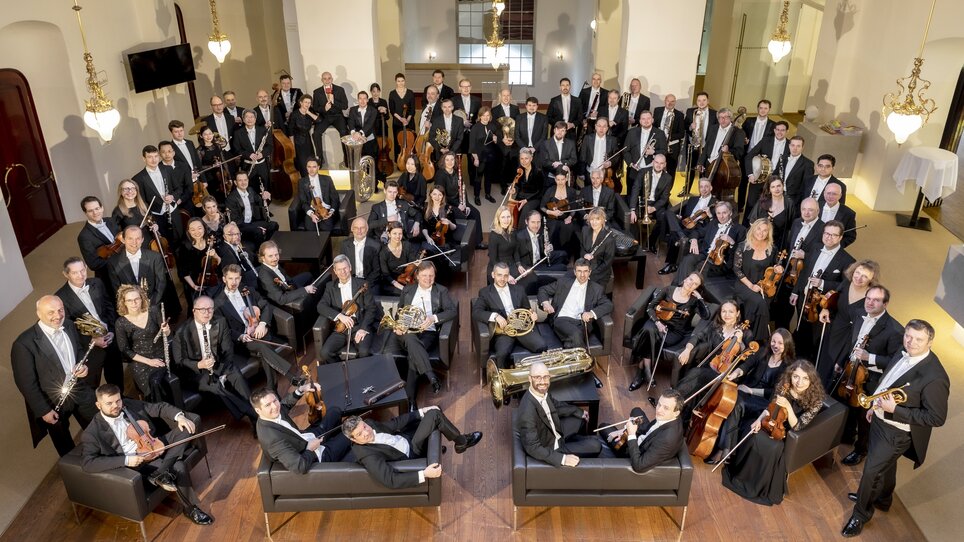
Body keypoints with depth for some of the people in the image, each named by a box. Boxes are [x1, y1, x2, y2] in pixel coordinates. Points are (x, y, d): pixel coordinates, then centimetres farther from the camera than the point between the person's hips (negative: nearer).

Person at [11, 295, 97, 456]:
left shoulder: (69, 326, -7)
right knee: (65, 446, 20)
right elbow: (26, 382, -19)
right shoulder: (25, 343, -25)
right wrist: (43, 410, -15)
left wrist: (83, 365, -11)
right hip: (53, 402, -5)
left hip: (81, 391, 5)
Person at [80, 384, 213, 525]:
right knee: (179, 467, -30)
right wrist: (125, 460, -30)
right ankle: (190, 508, -6)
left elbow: (160, 407, 7)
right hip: (138, 462, -6)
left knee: (193, 419, -12)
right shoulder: (93, 433, -12)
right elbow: (88, 463, -22)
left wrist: (179, 416, -13)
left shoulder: (130, 405, 1)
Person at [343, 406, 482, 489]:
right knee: (435, 416, -16)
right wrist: (423, 474, -45)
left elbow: (394, 424, 3)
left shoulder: (369, 425, -11)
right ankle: (462, 442, 10)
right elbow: (391, 480, -38)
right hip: (409, 455, -7)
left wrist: (422, 412, 2)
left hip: (406, 439, 7)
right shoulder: (366, 454, -32)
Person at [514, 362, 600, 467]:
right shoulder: (527, 411, -37)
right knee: (595, 445, -8)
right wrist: (562, 459, -38)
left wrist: (580, 412, 22)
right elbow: (532, 448, -34)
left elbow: (556, 406, 11)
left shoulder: (543, 392, -13)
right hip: (549, 448, -8)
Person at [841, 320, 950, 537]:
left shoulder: (935, 377, -31)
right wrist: (875, 406, 16)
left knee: (871, 471, 5)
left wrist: (895, 410, -29)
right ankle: (882, 500, 52)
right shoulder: (903, 355, -6)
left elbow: (937, 418, -26)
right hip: (881, 420, 8)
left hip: (897, 432, -7)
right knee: (885, 464, 28)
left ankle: (861, 513, 27)